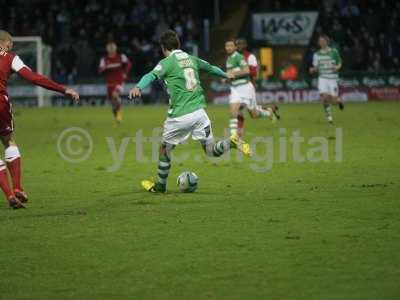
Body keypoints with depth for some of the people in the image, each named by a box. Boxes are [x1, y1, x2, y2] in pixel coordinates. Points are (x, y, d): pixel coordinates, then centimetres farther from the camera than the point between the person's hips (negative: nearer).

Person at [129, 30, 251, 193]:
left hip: (179, 116, -5)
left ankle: (160, 186, 27)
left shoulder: (167, 62, -3)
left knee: (164, 149, 16)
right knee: (211, 150, 8)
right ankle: (231, 142, -20)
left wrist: (138, 87, -42)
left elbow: (152, 75, -24)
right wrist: (225, 75, 54)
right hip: (199, 111, 5)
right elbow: (211, 68, 34)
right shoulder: (192, 59, 14)